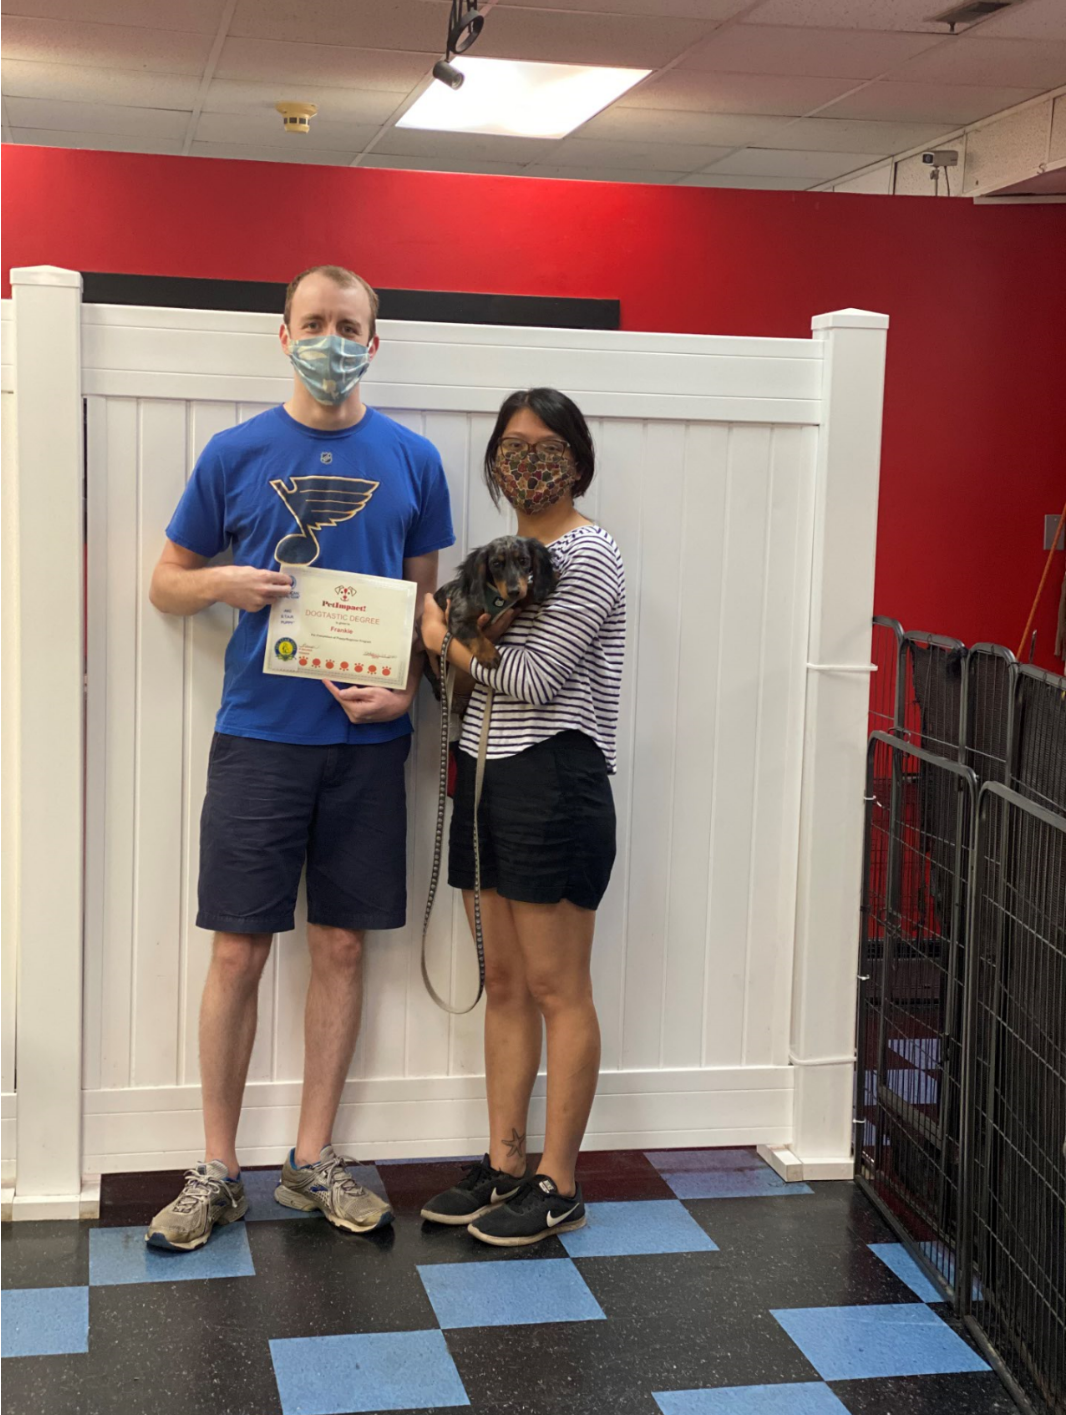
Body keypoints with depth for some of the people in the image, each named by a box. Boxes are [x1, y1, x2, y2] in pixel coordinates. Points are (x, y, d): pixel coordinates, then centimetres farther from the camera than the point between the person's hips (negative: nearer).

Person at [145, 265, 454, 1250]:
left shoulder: (412, 460, 6)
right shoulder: (237, 454, 3)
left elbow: (428, 599, 10)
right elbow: (167, 580, 11)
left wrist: (404, 688, -7)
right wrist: (224, 583, -11)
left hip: (367, 740, 1)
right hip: (258, 735, -1)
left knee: (341, 947, 7)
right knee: (238, 952, 0)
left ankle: (313, 1160, 20)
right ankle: (218, 1171, 13)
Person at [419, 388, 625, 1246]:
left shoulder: (589, 556, -9)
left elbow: (533, 678, -16)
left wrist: (448, 641, -3)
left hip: (554, 781, -8)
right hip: (488, 774, 8)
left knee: (557, 990, -1)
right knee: (503, 982, 12)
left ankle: (559, 1185, 7)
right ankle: (504, 1166, 21)